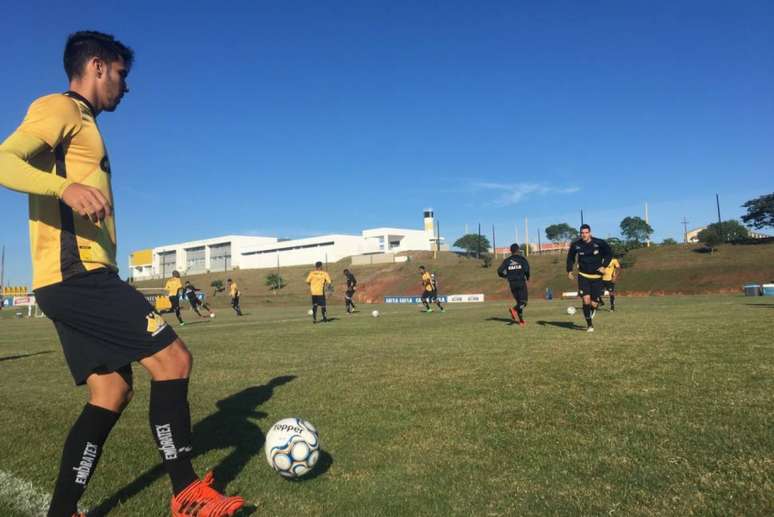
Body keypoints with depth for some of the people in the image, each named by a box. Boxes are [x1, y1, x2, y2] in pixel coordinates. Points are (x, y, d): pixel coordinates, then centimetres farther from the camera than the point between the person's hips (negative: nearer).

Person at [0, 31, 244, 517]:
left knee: (112, 391, 9)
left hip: (77, 277, 10)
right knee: (173, 358, -11)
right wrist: (66, 187, -34)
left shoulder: (78, 122, 26)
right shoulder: (61, 108, -2)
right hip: (78, 273, -10)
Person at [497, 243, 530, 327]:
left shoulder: (507, 260, 7)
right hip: (521, 282, -4)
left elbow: (500, 271, -3)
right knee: (523, 302, -3)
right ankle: (514, 309, -32)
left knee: (519, 302, 15)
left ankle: (521, 321, 10)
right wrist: (528, 277, 1)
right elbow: (526, 268, -18)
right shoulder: (522, 259, -2)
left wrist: (505, 276, 17)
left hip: (512, 284, 4)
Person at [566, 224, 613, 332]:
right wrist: (569, 270, 1)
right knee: (586, 301, -14)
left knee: (593, 304, -1)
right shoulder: (576, 245, -8)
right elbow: (570, 257, 10)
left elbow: (609, 254, 3)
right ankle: (589, 325, 4)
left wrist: (604, 266, -11)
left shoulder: (599, 243, -12)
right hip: (583, 276, 0)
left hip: (596, 276, 0)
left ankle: (593, 310, 39)